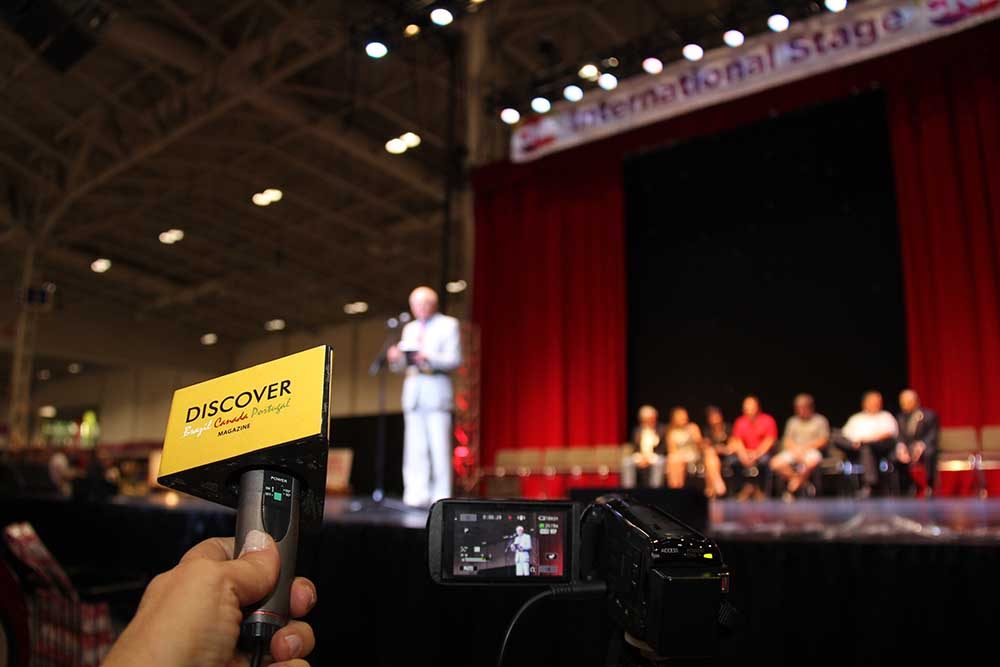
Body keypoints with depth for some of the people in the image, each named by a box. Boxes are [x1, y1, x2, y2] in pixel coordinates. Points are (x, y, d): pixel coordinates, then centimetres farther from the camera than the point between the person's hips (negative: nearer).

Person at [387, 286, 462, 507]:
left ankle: (441, 497, -4)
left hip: (436, 389, -5)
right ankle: (417, 496, 2)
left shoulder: (448, 325, 7)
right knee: (415, 448, 0)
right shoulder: (409, 328, 23)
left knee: (439, 447, -8)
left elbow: (454, 359, -4)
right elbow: (401, 366, 19)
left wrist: (429, 358, -19)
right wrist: (395, 358, -4)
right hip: (413, 390, 5)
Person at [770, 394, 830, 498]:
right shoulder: (792, 421, 19)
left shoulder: (820, 420, 10)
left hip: (812, 451, -3)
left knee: (812, 461, -40)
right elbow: (787, 440, 10)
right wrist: (795, 449, -11)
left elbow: (823, 440, 1)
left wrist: (805, 447, -11)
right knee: (776, 463, -26)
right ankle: (803, 483, -11)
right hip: (794, 451, 3)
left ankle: (792, 489, -18)